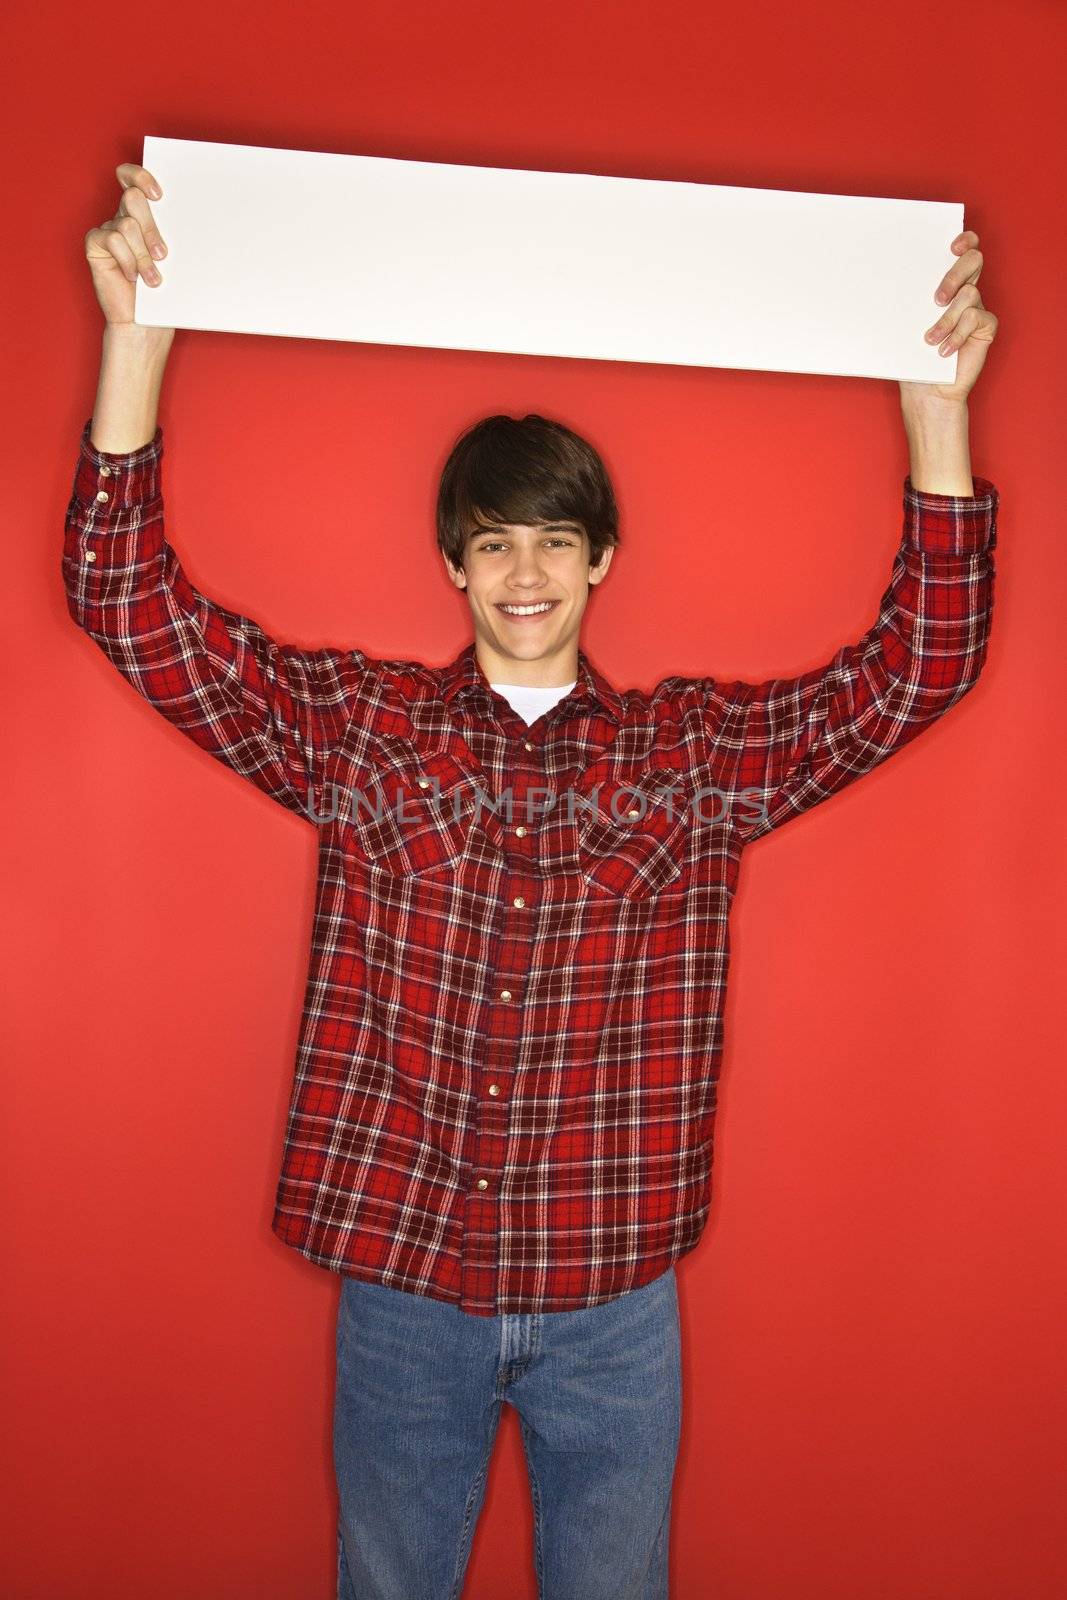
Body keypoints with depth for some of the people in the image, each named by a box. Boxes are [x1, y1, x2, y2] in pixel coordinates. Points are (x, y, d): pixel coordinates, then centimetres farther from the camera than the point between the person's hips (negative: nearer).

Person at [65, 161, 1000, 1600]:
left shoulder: (701, 751, -1)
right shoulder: (354, 726, -3)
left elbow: (918, 669, -6)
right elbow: (132, 605, -8)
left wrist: (936, 404, -15)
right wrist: (138, 337, -17)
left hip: (614, 1299, 0)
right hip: (400, 1282, 0)